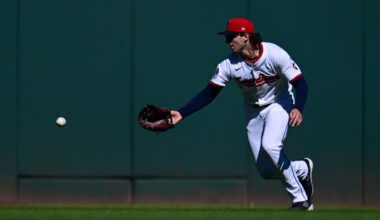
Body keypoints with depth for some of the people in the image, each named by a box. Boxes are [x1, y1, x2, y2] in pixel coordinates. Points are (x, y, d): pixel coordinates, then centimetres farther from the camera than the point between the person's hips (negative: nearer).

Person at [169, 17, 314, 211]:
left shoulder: (275, 55, -27)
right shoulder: (230, 64, -18)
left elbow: (300, 84, -28)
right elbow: (209, 93, -15)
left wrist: (297, 109, -47)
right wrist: (181, 113, -25)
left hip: (279, 104, -4)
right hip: (253, 111, 4)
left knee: (270, 145, -30)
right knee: (266, 171, -2)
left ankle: (300, 198, -15)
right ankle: (302, 169, 30)